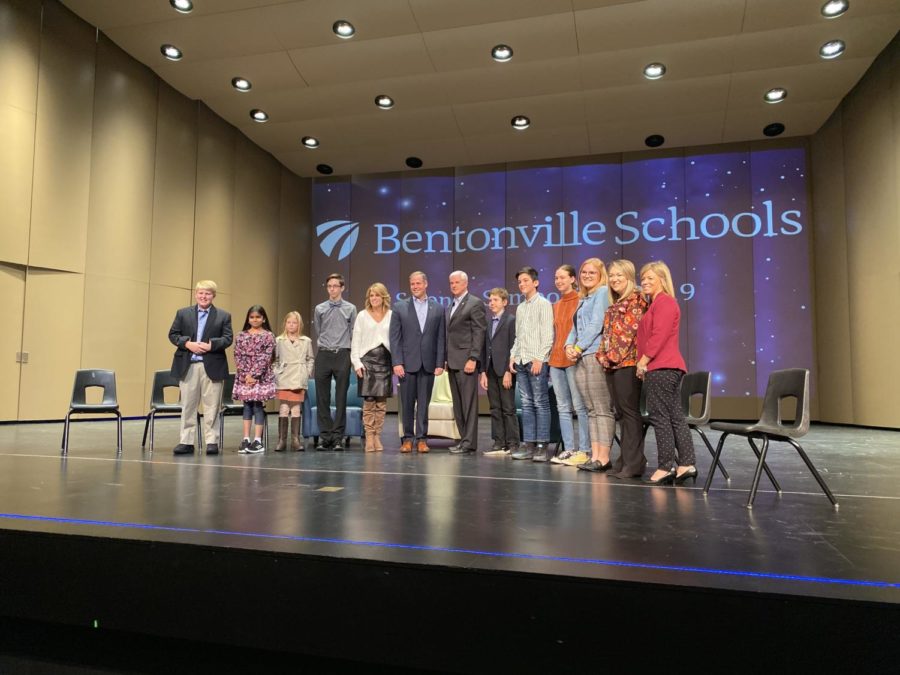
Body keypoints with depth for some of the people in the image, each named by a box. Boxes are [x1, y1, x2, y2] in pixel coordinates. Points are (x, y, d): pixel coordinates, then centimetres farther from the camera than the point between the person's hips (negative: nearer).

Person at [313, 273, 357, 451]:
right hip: (323, 356, 2)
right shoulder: (320, 309, 9)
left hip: (342, 355, -2)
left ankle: (338, 437, 5)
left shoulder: (350, 309, 4)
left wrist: (340, 348, 8)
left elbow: (353, 334, 7)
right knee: (322, 398, 2)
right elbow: (318, 333, 17)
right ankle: (325, 436, 9)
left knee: (341, 398, 0)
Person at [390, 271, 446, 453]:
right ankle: (407, 438, 15)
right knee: (407, 403, 5)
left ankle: (421, 439, 12)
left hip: (428, 363, 1)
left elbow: (441, 339, 5)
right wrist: (397, 363, -8)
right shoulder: (400, 307, 4)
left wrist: (440, 363, -2)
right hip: (407, 363, -1)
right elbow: (395, 338, 0)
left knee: (424, 403, 5)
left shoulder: (438, 309, 7)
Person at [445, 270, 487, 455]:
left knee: (468, 403, -5)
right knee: (458, 404, 9)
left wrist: (473, 359, -18)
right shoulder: (451, 306, 21)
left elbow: (479, 333, -11)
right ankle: (465, 439, 15)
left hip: (466, 360, -8)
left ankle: (469, 442, -1)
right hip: (452, 361, 8)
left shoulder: (475, 303, -4)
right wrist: (446, 359, 15)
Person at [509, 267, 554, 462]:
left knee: (540, 403, -5)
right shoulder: (520, 308, 19)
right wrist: (513, 355, 9)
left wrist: (539, 358, -15)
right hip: (521, 361, 7)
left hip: (537, 360, -7)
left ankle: (543, 445, -2)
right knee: (527, 403, 7)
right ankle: (528, 444, 9)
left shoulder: (543, 304, -1)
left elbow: (548, 335, -8)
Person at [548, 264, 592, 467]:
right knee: (563, 407, 9)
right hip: (556, 359, 8)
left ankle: (584, 451, 0)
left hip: (573, 359, -8)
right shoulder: (556, 305, 18)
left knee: (580, 406, -5)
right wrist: (551, 355, 15)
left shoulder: (580, 301, -4)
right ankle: (568, 449, 14)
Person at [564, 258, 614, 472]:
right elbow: (575, 328, 21)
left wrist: (578, 348, -9)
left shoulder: (603, 292, -1)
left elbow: (597, 324, -11)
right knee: (592, 410, 8)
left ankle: (603, 458, -6)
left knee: (602, 409, -7)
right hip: (580, 359, 9)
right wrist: (569, 345, 2)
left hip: (596, 355, -9)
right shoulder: (583, 299, 24)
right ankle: (595, 455, 10)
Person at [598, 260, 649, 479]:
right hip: (612, 363, 8)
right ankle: (626, 459, 16)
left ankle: (634, 463, -1)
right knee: (622, 412, 10)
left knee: (630, 412, -6)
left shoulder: (636, 299, -6)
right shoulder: (614, 304, 20)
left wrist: (615, 354, -13)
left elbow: (632, 330, -14)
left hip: (627, 362, -8)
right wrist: (604, 355, 10)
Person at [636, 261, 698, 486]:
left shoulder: (664, 302, -9)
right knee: (675, 417, 9)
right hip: (669, 367, 10)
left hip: (661, 368, -10)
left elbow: (658, 336, -17)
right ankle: (686, 464, 12)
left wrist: (643, 362, -14)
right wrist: (644, 363, 15)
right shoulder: (657, 303, 23)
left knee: (660, 417, -6)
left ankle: (666, 467, -1)